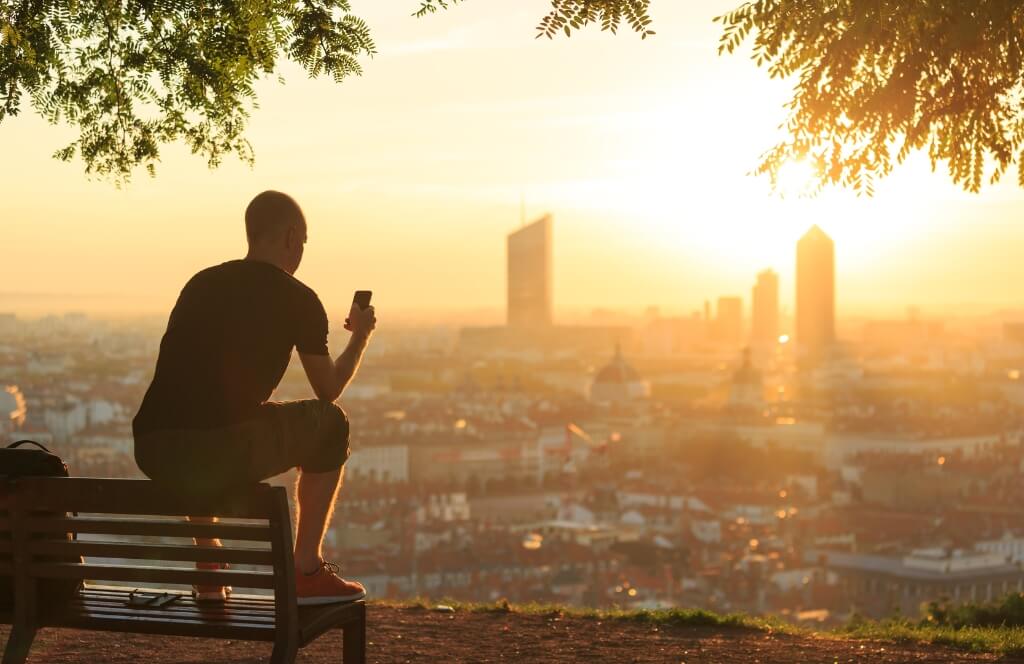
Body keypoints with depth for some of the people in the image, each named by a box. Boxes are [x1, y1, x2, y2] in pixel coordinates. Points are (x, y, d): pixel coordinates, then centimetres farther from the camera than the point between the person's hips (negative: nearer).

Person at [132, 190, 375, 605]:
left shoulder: (201, 283, 22)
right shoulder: (298, 299, 6)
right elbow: (329, 389, 19)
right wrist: (361, 335, 37)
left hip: (152, 452, 6)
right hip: (225, 451, -5)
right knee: (329, 423, 19)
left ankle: (208, 571, 37)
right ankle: (306, 572, 17)